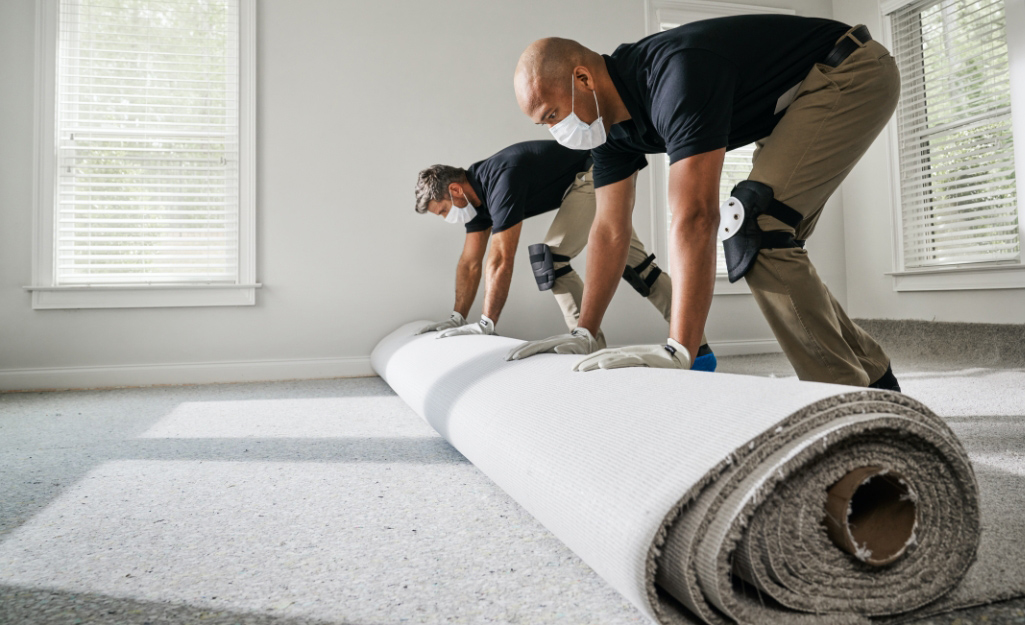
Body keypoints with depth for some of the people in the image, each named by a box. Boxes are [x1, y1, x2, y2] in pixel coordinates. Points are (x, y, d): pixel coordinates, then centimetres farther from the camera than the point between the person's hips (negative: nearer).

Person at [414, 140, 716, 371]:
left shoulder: (502, 181, -28)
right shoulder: (478, 191, 2)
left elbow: (501, 260, -30)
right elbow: (470, 262, 6)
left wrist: (486, 325, -26)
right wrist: (457, 317, 5)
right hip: (602, 178, 10)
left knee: (550, 257, -15)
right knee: (633, 260, 9)